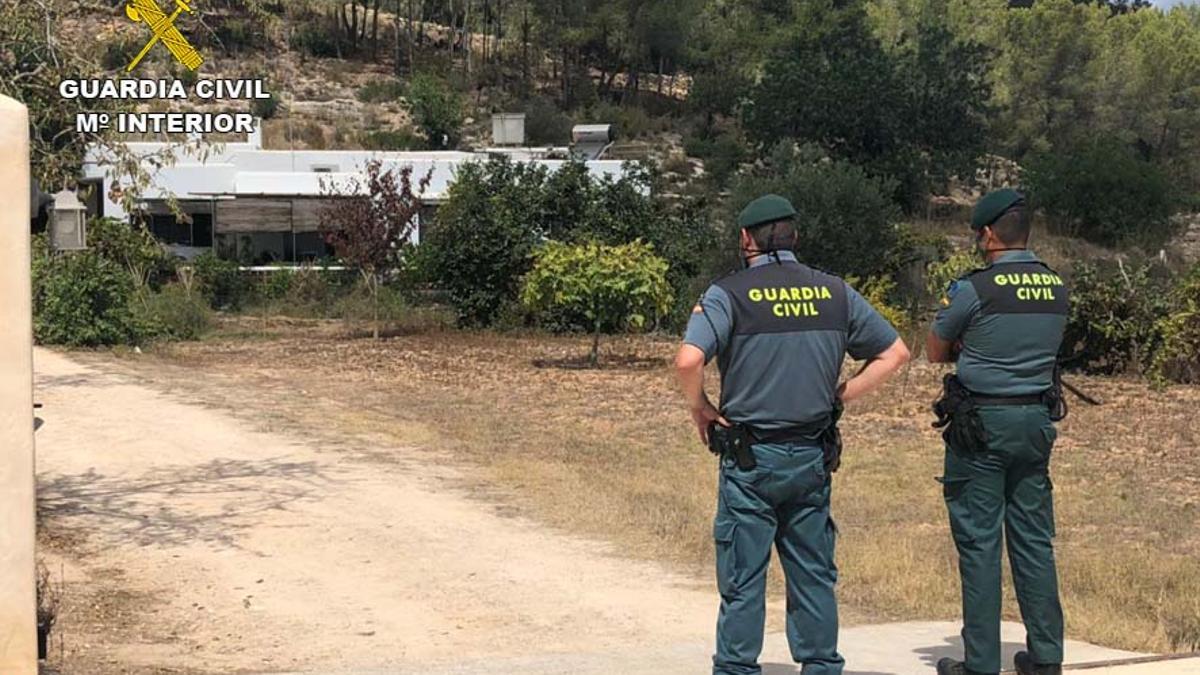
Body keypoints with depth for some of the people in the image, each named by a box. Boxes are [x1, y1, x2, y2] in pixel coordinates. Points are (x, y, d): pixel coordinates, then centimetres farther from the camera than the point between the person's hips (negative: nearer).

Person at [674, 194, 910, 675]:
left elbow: (688, 360, -23)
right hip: (813, 458, 4)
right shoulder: (835, 292, 4)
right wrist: (841, 395, 11)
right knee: (813, 575, 14)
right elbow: (895, 352, 9)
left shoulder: (730, 293, -9)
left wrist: (700, 409, -6)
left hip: (750, 459, -4)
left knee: (742, 580, 5)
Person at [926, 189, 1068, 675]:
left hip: (981, 423, -5)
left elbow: (934, 352, 0)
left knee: (979, 543, 1)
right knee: (1034, 539, 12)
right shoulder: (1057, 287, 4)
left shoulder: (973, 289, -13)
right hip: (1037, 421, 6)